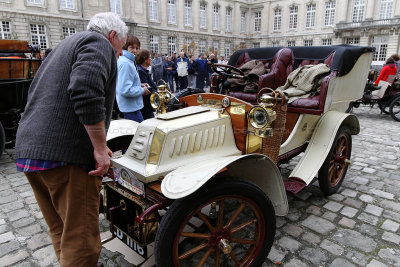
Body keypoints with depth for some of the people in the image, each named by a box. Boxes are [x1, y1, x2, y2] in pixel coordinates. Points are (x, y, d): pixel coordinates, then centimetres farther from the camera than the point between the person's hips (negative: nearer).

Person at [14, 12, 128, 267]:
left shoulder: (68, 44, 27)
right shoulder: (99, 44, -2)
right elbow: (86, 90, -23)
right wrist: (100, 147, -17)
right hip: (65, 155, -10)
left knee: (61, 232, 21)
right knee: (82, 241, -2)